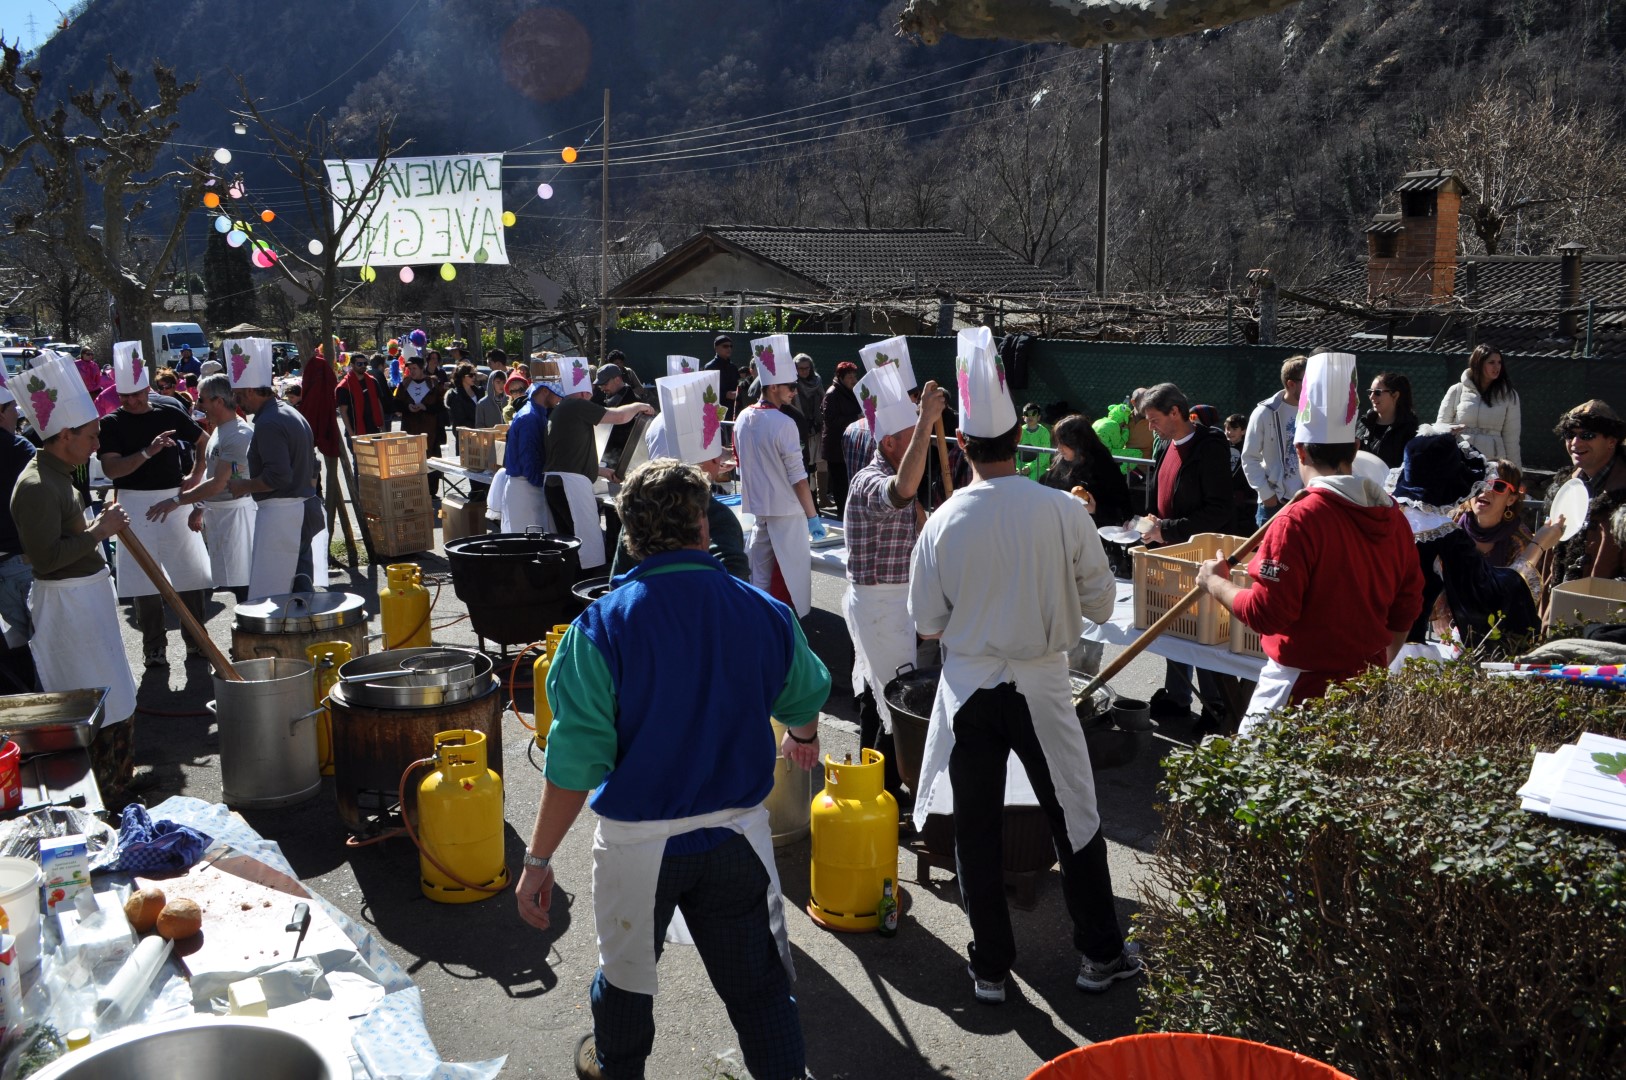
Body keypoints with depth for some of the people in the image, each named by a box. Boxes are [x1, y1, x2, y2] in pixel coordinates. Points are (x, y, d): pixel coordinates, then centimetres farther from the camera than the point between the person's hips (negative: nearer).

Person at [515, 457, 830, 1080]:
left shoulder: (601, 627, -17)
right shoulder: (765, 614, -7)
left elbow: (577, 759, -18)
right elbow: (805, 700, 12)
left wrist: (538, 859, -7)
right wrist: (803, 739, 35)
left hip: (638, 840, -1)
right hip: (740, 835, 1)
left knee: (627, 972, 25)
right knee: (759, 980, 16)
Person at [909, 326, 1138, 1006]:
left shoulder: (944, 523, -10)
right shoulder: (1063, 511, -12)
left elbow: (928, 624, -2)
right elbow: (1100, 603, -4)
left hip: (968, 689, 1)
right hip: (1040, 686, 0)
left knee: (977, 829, 12)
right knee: (1074, 820, 15)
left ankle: (990, 968, 23)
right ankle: (1101, 955, 28)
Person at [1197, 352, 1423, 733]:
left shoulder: (1299, 520, -20)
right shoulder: (1393, 515, 4)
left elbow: (1266, 613, -21)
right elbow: (1407, 606, 12)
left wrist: (1216, 583, -4)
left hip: (1304, 688, -8)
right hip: (1369, 684, 8)